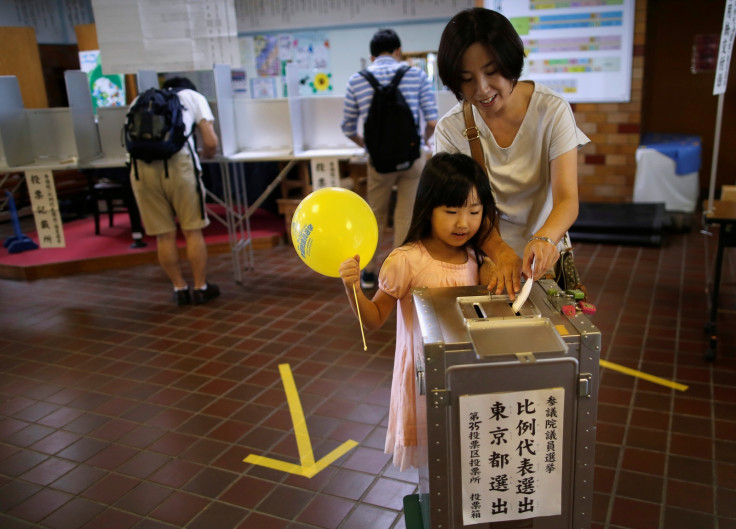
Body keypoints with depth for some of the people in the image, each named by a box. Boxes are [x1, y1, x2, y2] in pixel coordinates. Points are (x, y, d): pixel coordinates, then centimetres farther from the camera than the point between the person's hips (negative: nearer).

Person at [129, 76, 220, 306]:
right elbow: (211, 142, 10)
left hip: (141, 166, 3)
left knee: (164, 234, 13)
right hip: (177, 162, -3)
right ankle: (200, 288, 19)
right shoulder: (193, 96, 22)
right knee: (192, 230, 10)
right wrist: (205, 155, 32)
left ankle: (180, 289, 22)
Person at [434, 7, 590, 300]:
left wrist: (545, 238, -37)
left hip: (544, 260, 0)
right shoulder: (450, 129, -5)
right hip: (485, 261, 1)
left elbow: (567, 200, -15)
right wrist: (501, 253, -25)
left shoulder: (552, 111, -8)